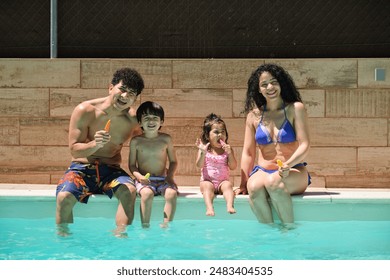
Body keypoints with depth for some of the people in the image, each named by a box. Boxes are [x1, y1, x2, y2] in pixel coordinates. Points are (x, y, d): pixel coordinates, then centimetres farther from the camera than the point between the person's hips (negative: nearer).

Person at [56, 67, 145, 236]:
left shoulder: (133, 120, -3)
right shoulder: (85, 111, -10)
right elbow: (74, 149, -9)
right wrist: (95, 144, -30)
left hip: (111, 170, 2)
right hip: (82, 167, -1)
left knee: (129, 191, -30)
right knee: (64, 197, -29)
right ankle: (63, 238, -8)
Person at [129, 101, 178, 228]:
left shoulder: (166, 139, 6)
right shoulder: (136, 141, 3)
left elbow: (173, 161, 12)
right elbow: (132, 164, 5)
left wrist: (170, 176, -6)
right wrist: (139, 176, -15)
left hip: (163, 179, 1)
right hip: (144, 180, -1)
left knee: (172, 193, -30)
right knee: (147, 193, -34)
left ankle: (165, 227, -25)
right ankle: (145, 227, -24)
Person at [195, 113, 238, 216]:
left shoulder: (227, 149, 6)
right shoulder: (204, 149, 2)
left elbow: (233, 167, -2)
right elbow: (199, 165, -9)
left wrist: (229, 153, -16)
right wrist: (203, 153, -25)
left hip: (223, 181, 1)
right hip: (207, 181, -1)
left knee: (228, 184, -29)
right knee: (207, 186, -32)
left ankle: (230, 206, -48)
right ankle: (209, 208, -49)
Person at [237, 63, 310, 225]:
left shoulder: (295, 109, 2)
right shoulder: (254, 115, 10)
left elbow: (304, 146, -5)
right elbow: (248, 152, 11)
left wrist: (288, 165, -25)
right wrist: (243, 184, 2)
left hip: (294, 173, -2)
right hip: (262, 171, 2)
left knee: (273, 182, -37)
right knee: (254, 187, -34)